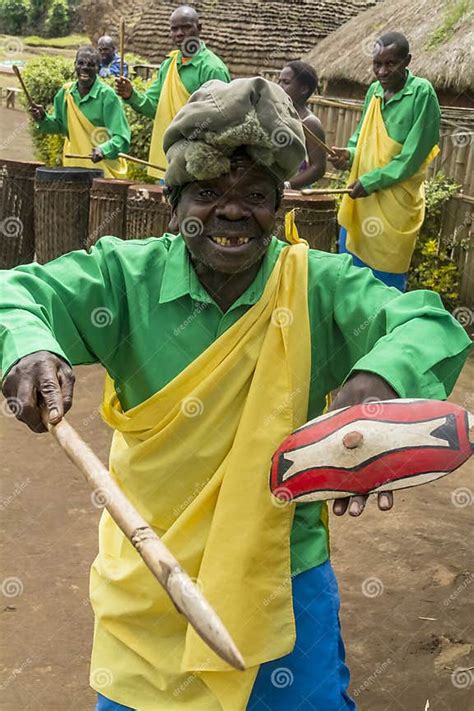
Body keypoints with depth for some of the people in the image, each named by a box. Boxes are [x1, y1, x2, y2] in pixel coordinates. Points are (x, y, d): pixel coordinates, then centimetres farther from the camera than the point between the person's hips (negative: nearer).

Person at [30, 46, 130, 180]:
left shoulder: (107, 95, -13)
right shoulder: (66, 91, 4)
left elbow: (121, 138, -18)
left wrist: (103, 150, -36)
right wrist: (43, 119, -2)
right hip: (73, 168, 5)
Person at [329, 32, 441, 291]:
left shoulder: (422, 93, -14)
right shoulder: (374, 90, 6)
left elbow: (411, 157, -16)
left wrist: (370, 182, -15)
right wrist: (350, 153, -3)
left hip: (395, 205, -7)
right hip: (360, 198, 7)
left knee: (386, 284, 3)